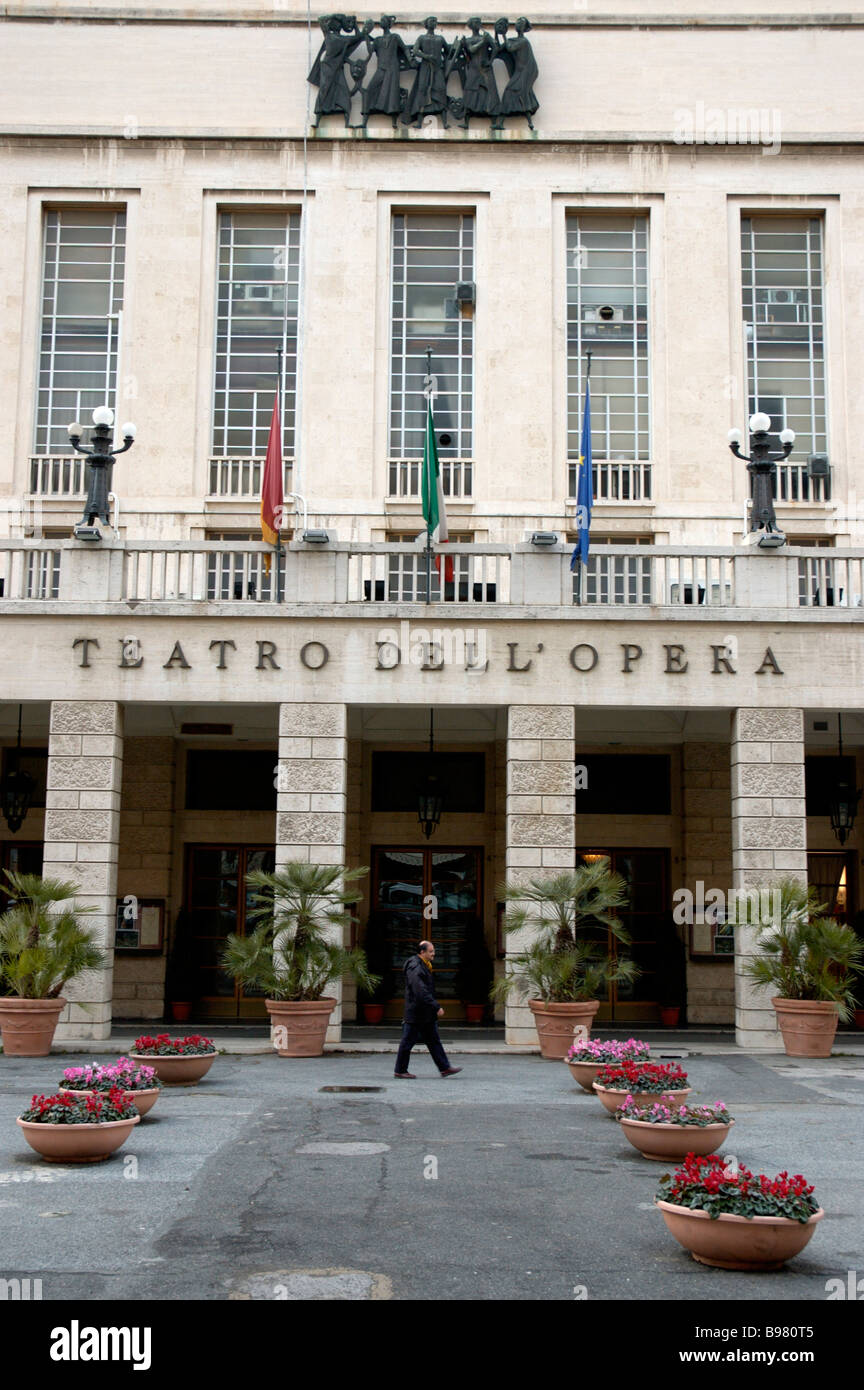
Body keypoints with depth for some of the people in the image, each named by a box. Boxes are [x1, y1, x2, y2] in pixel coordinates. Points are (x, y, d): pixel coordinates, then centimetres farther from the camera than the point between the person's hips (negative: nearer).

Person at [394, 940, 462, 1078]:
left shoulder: (424, 966, 14)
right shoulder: (415, 968, -19)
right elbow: (421, 992, -27)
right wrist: (436, 1007, -27)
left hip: (426, 1015, 10)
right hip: (416, 1013, -10)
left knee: (434, 1041, 10)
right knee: (408, 1041, 0)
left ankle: (444, 1068, 13)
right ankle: (400, 1071, 9)